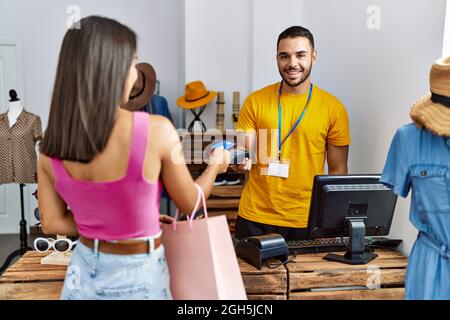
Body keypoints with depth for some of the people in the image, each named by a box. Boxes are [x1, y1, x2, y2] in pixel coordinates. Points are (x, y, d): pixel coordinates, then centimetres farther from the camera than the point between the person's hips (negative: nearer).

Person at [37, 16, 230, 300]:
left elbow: (52, 223, -2)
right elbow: (190, 204, -9)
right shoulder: (156, 130, -23)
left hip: (83, 273, 4)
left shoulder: (50, 144, -10)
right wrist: (216, 164, 9)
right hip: (137, 277, -3)